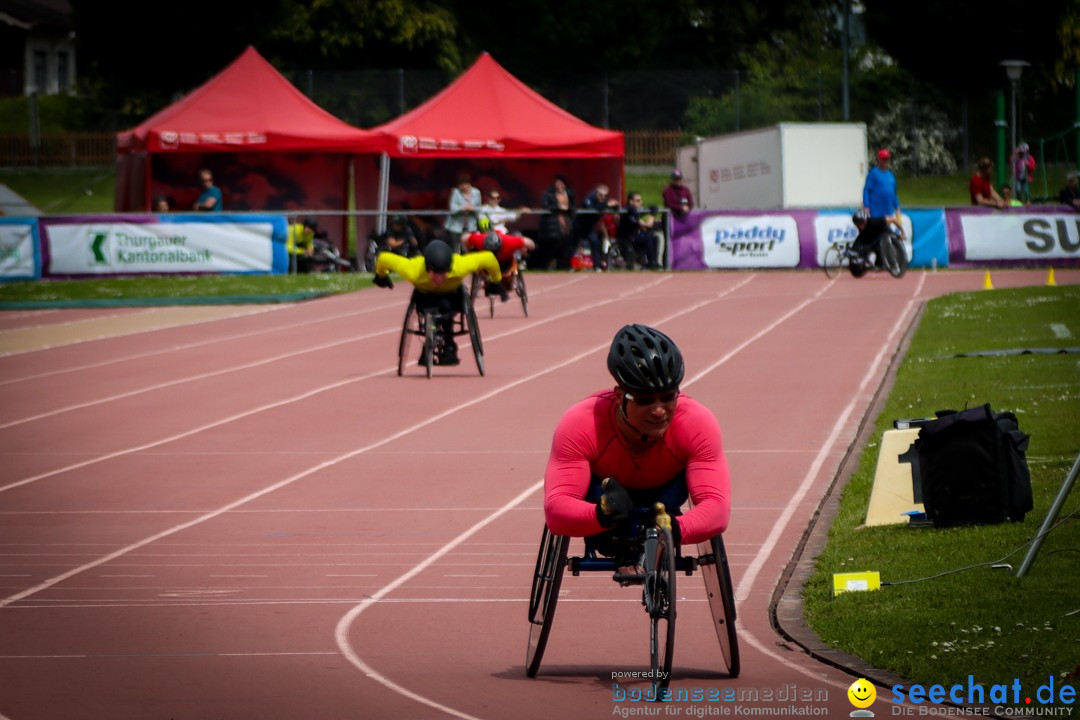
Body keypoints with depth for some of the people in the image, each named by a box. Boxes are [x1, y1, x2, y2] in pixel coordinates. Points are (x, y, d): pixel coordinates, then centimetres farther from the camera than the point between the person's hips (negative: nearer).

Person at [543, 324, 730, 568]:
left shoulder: (698, 424, -37)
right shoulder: (579, 426, -39)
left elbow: (717, 506, -45)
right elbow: (555, 510, -46)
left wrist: (674, 529, -67)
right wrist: (602, 515, -69)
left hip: (661, 495, 1)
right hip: (609, 489, -1)